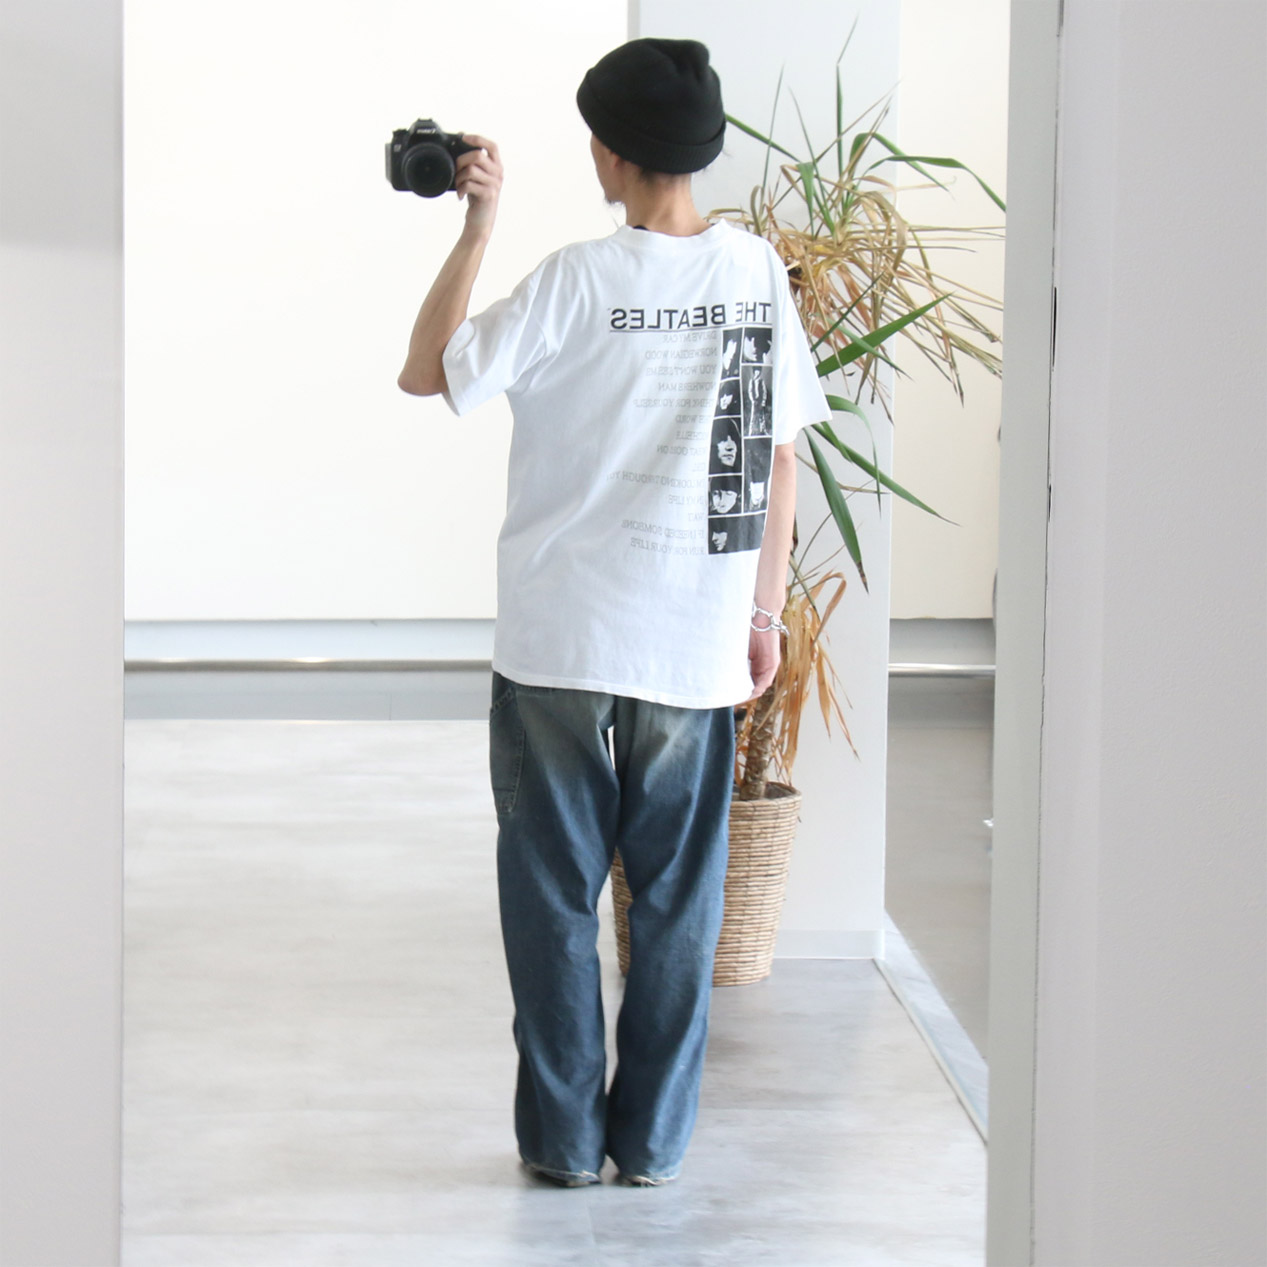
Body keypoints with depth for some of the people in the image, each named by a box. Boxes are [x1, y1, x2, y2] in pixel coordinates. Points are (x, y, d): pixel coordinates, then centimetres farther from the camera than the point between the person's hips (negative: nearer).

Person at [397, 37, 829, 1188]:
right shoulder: (757, 273, 0)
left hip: (560, 644, -3)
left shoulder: (577, 282, -11)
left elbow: (426, 372, -4)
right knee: (677, 900, 11)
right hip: (698, 649, 3)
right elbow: (781, 458, 4)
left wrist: (478, 226, -1)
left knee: (555, 898, 9)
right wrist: (766, 608, 12)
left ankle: (564, 1137, 13)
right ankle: (654, 1140, 17)